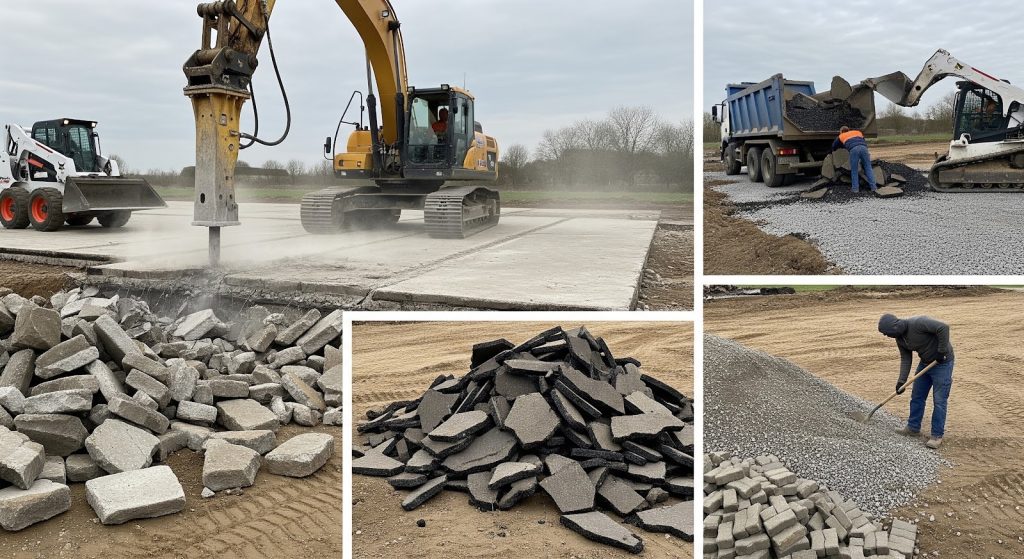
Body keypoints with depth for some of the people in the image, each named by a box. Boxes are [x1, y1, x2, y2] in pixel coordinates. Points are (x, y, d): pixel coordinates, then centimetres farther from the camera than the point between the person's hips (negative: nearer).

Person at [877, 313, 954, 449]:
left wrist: (942, 351, -27)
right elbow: (905, 359, 0)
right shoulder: (900, 338, -3)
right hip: (925, 363, 8)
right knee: (917, 397, 13)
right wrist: (901, 381, -8)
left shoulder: (918, 323, -29)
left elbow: (943, 327, -32)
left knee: (939, 401, -4)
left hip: (942, 362, -8)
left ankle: (937, 435, 4)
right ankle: (913, 428, 26)